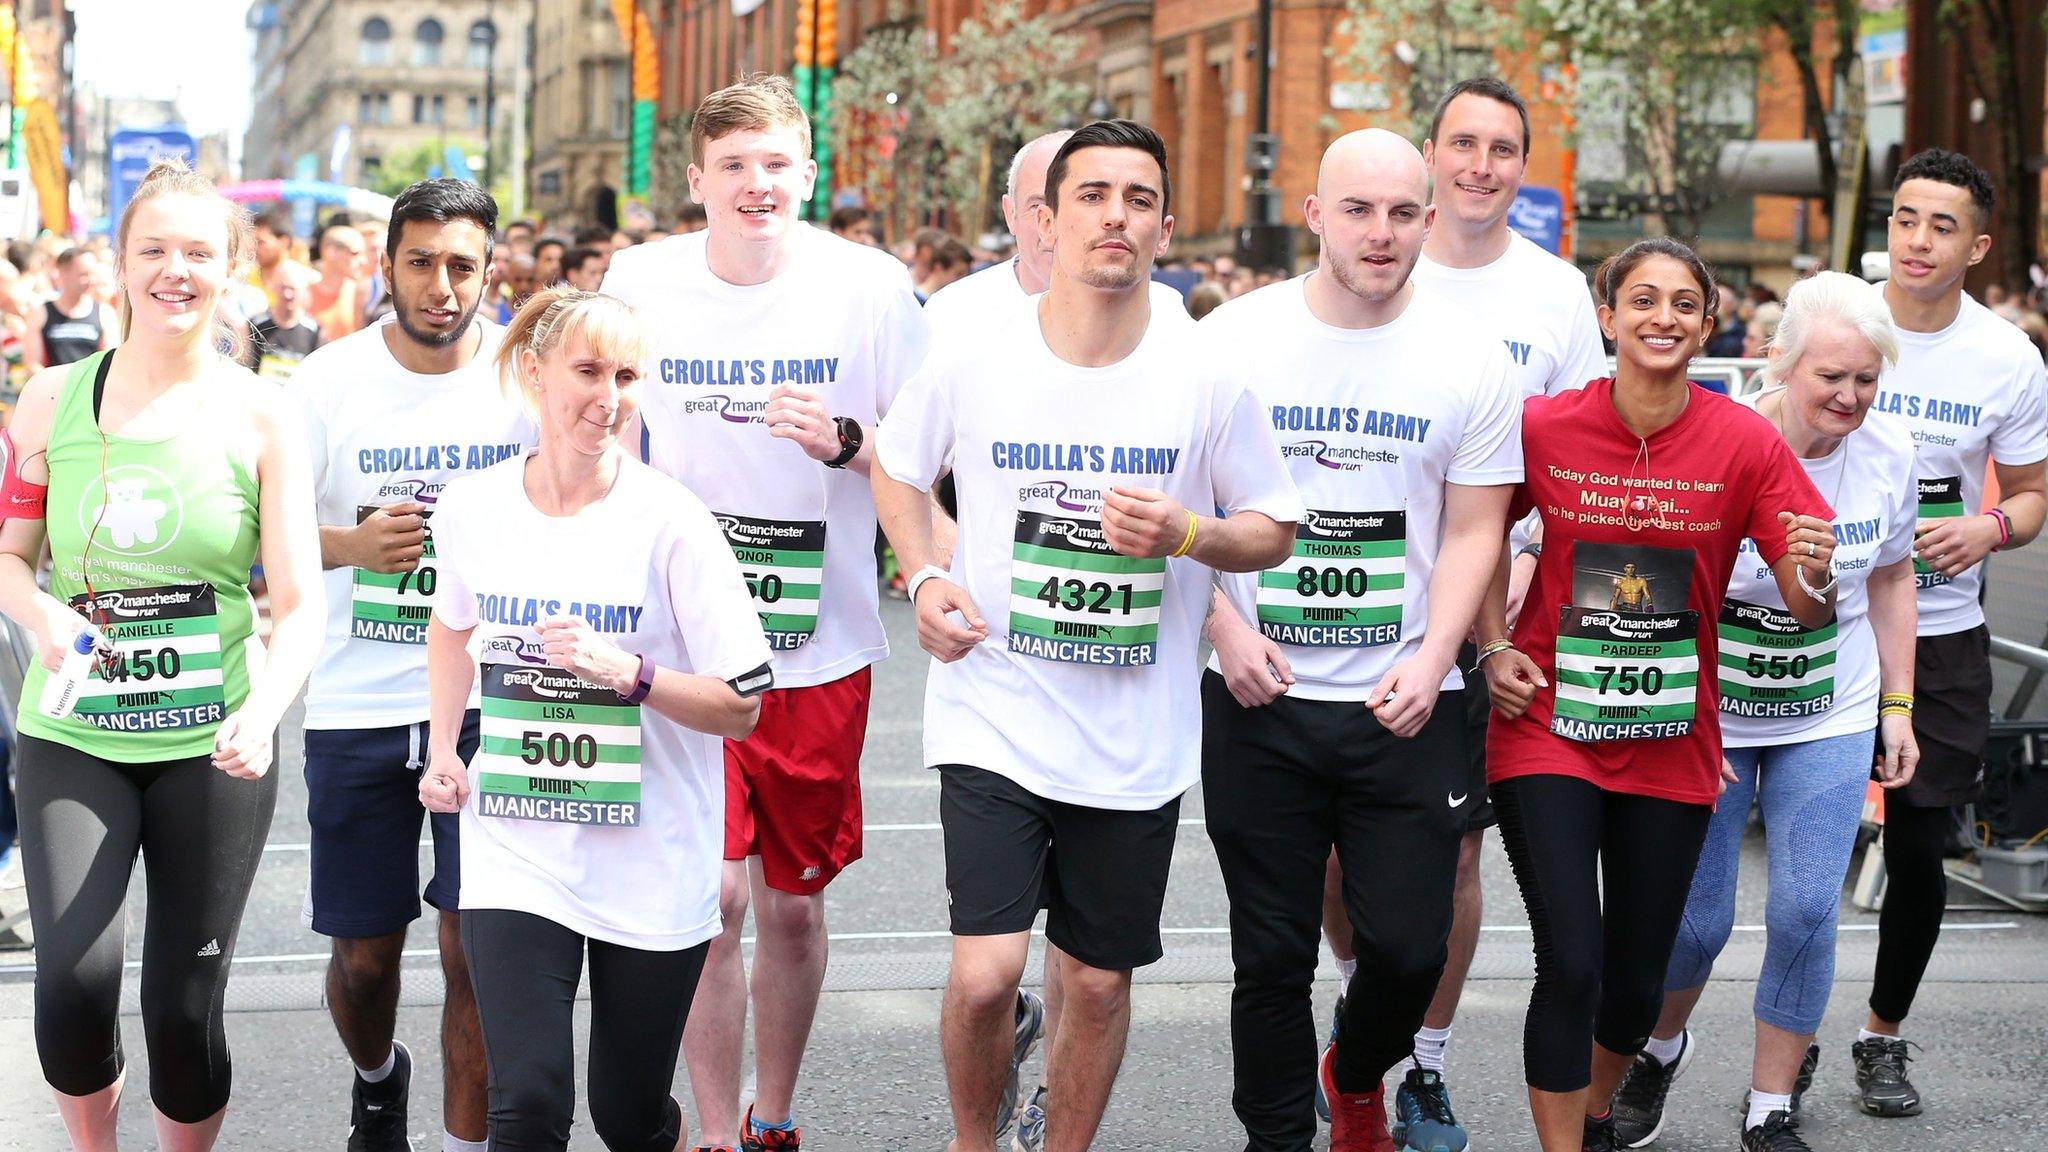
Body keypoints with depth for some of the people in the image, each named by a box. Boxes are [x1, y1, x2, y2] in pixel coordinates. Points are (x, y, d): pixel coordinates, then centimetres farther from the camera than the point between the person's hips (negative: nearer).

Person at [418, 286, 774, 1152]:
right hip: (514, 852, 2)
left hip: (651, 863, -1)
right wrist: (442, 751, 13)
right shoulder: (472, 509, 0)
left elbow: (742, 705, -9)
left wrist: (628, 674, -24)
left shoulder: (671, 523, -11)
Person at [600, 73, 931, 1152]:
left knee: (794, 899, 11)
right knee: (712, 897, -7)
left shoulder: (870, 286, -6)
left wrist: (845, 442, -20)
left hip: (821, 647, 0)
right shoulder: (639, 281, -2)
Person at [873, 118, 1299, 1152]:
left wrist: (1185, 535, -16)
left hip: (1137, 739, 1)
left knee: (1099, 981, 11)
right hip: (993, 715, -1)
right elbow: (898, 465, 15)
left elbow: (1274, 529, 5)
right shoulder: (972, 358, -4)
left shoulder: (1208, 377, -5)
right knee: (984, 975, -11)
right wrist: (924, 579, -1)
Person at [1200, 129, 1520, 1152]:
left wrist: (1431, 663, -10)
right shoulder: (1231, 340, -1)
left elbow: (1473, 530, 3)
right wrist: (1224, 627, -8)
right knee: (1272, 953, 5)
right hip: (1260, 698, 0)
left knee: (1409, 945, 1)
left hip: (1405, 707, 0)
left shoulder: (1471, 363, 1)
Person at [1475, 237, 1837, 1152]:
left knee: (1637, 981, 11)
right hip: (1548, 727, -1)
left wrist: (1815, 574, -30)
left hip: (1672, 742, 2)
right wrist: (1495, 650, -2)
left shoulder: (1745, 442, -7)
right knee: (1571, 966, -12)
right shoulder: (1544, 427, -8)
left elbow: (1807, 609, -7)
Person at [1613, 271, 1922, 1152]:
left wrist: (1898, 705, 10)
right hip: (1704, 711, -3)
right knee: (1695, 919, 2)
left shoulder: (1889, 453, -5)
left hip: (1830, 722, 3)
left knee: (1805, 912, -4)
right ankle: (1661, 1049, 36)